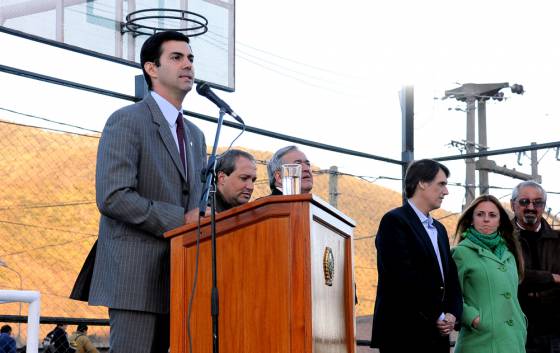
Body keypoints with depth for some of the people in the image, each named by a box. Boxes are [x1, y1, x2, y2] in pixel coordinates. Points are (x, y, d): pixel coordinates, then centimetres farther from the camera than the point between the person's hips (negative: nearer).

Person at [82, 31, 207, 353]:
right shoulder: (127, 121, -4)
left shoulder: (196, 136, 21)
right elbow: (113, 197, -16)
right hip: (136, 274, -7)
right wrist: (180, 220, -17)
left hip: (177, 280, 7)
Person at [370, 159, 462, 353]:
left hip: (437, 335, 8)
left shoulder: (439, 228, 21)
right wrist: (438, 316, -11)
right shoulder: (394, 221, -7)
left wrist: (452, 313, -1)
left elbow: (451, 276, 18)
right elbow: (405, 278, -16)